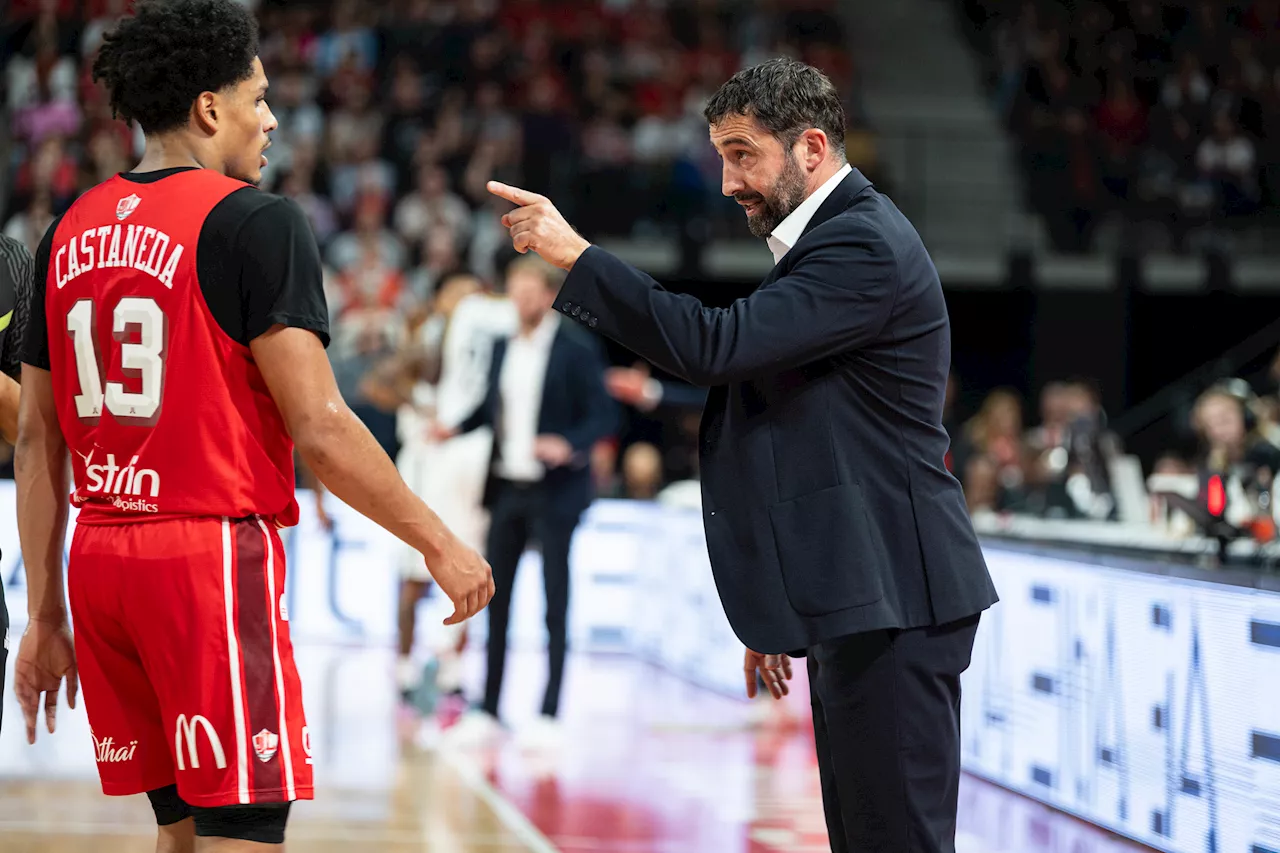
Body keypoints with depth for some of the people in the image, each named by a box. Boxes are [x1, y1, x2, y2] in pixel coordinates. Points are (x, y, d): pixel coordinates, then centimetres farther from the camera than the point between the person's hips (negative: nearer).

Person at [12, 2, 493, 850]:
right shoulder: (255, 223, -9)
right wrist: (439, 543, -4)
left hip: (99, 558, 7)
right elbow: (318, 428, -14)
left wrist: (45, 614, 19)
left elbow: (37, 441, 14)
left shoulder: (71, 233, 12)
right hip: (214, 557, -7)